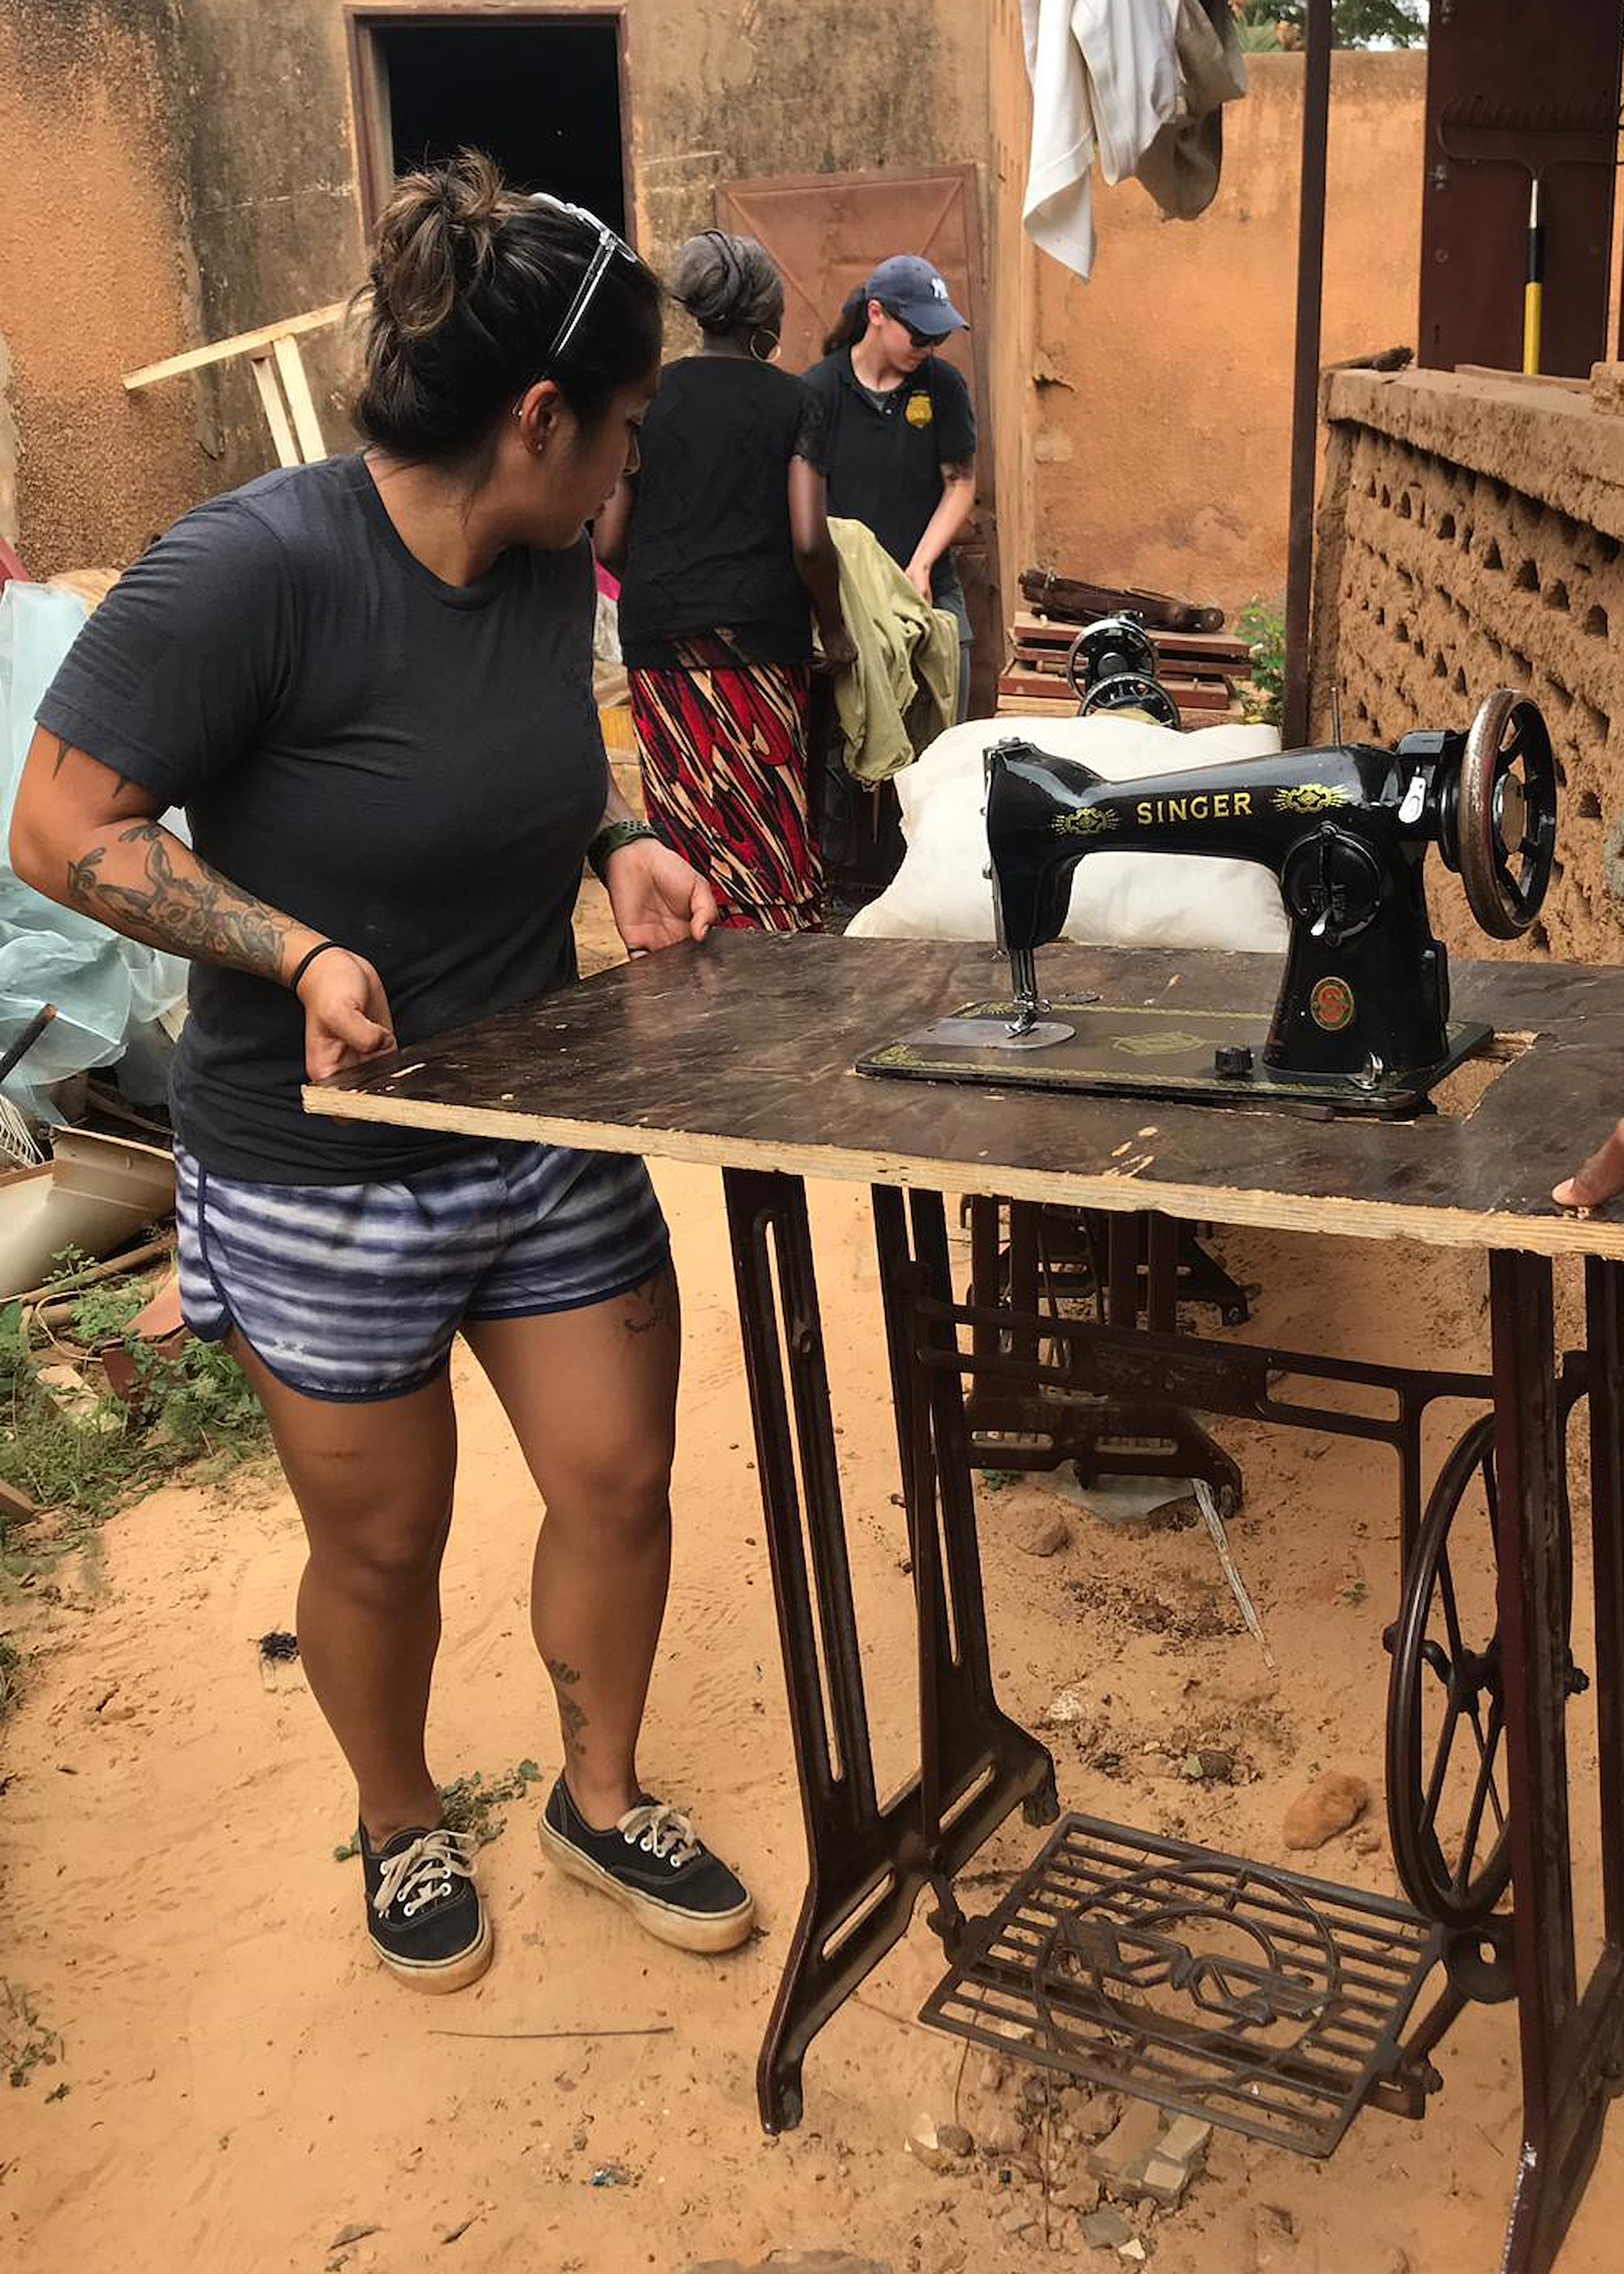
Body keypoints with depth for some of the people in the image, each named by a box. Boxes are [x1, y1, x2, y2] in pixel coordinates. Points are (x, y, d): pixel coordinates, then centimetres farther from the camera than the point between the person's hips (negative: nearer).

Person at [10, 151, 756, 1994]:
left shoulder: (548, 565, -2)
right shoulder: (248, 571, -24)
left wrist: (616, 844, -2)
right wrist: (299, 948, -28)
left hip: (548, 1129, 6)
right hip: (322, 1170, -6)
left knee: (619, 1482, 11)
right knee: (381, 1540, 13)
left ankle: (601, 1799, 39)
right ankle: (402, 1826, 43)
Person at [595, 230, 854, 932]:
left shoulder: (647, 398, 7)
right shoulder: (789, 401, 0)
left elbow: (608, 543, 6)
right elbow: (809, 541, -9)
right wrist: (833, 626, 5)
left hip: (657, 636, 2)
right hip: (759, 634, -2)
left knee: (687, 827, 6)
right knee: (770, 826, 4)